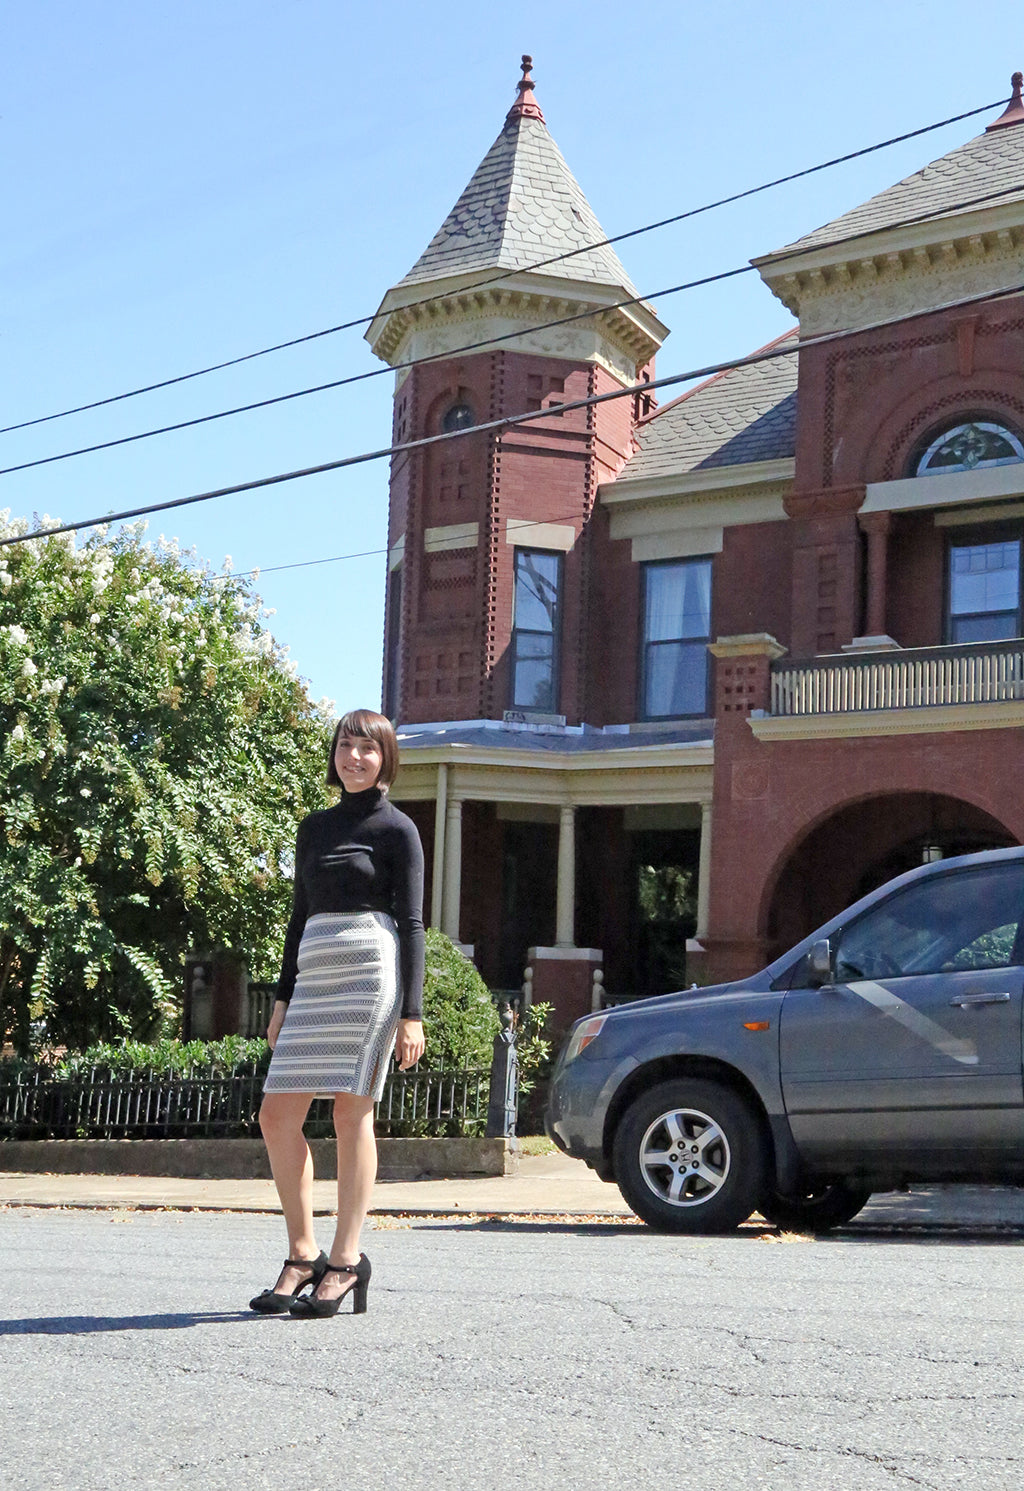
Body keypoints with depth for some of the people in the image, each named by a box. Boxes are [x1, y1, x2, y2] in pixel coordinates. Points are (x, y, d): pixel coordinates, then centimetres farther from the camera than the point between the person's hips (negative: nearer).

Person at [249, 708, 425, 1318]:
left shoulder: (396, 829, 3)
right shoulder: (314, 827, 20)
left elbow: (412, 924, -1)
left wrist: (411, 1012, -9)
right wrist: (284, 998, 18)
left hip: (372, 968, -6)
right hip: (314, 972, 6)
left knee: (353, 1113, -6)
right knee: (278, 1115, -1)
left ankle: (346, 1261, 0)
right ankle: (303, 1256, 8)